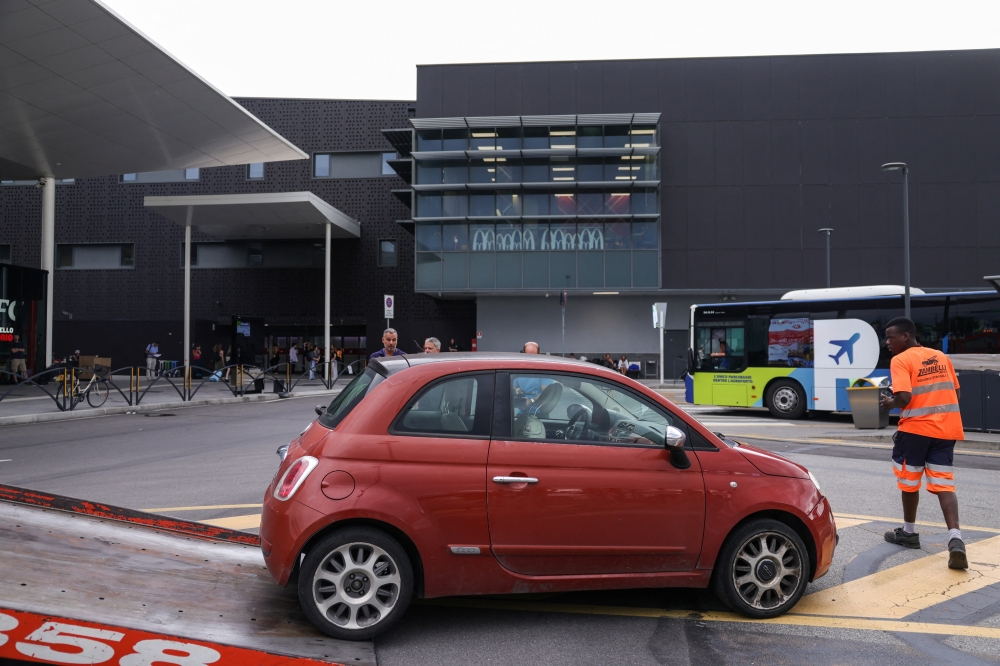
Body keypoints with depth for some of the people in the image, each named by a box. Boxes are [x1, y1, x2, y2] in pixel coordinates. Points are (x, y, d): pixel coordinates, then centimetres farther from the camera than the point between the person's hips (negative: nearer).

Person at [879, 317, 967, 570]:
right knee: (944, 483, 2)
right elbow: (954, 391, 18)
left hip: (916, 428, -5)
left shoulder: (901, 361, -8)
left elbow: (904, 398, -19)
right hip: (946, 428, 5)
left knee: (909, 480, 14)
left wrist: (889, 403, 1)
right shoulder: (941, 357, 14)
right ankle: (955, 538, -17)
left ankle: (909, 532, 28)